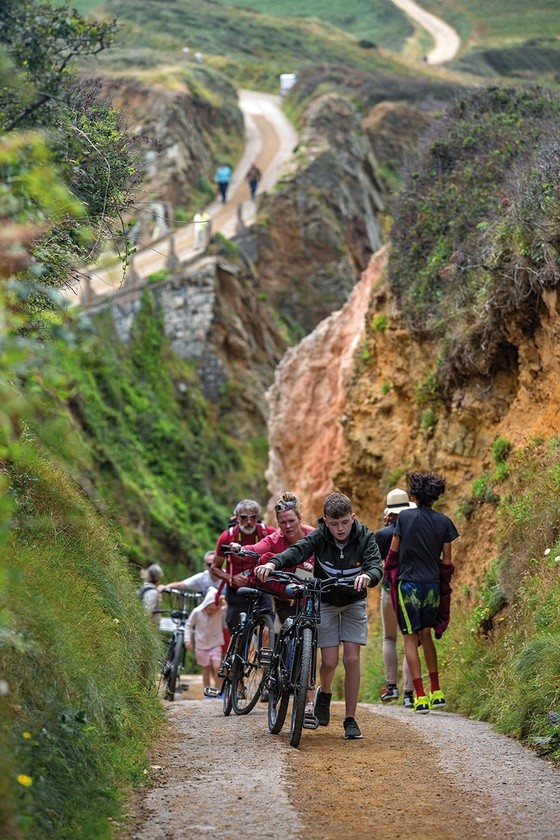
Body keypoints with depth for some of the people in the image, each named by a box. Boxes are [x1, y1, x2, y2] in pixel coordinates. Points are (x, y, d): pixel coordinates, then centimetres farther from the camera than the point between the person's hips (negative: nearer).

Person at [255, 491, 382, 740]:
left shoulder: (365, 537, -19)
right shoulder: (319, 537, -21)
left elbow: (376, 565, -33)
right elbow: (296, 551, -39)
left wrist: (368, 575, -58)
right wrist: (273, 563, -60)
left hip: (354, 602, 0)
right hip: (324, 601, 0)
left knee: (352, 659, -10)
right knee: (329, 660, -9)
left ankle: (350, 720, 0)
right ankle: (324, 693, 25)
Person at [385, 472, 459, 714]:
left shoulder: (405, 517, -6)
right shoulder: (443, 521, 0)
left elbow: (393, 551, 0)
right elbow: (447, 561, 3)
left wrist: (391, 574, 18)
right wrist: (444, 586, 17)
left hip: (408, 583, -3)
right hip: (433, 585, 3)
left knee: (410, 638, 2)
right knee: (426, 635, 20)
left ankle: (420, 696, -6)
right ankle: (436, 692, 20)